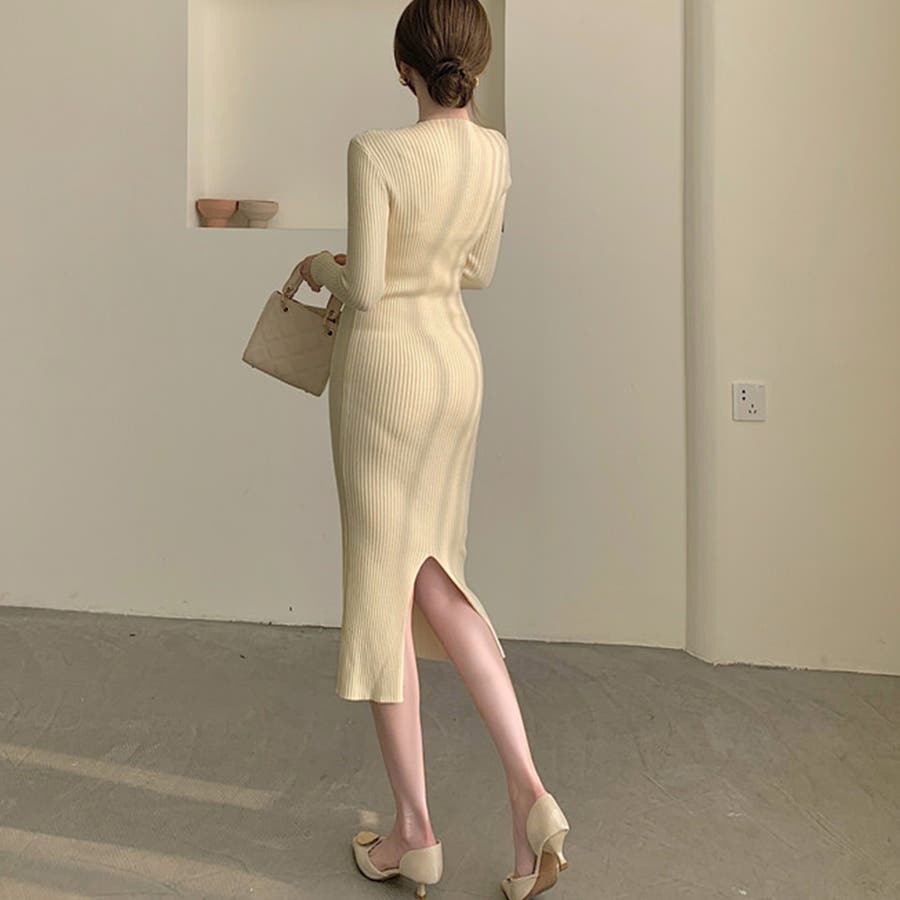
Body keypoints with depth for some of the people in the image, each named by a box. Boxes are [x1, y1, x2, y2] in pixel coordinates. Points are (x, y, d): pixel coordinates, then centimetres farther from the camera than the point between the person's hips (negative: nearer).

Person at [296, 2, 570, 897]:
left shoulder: (376, 153, -17)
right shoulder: (495, 152, 3)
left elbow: (363, 289, -15)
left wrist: (320, 265, 5)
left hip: (384, 365, -6)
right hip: (456, 359, 7)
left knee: (381, 583, 4)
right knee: (432, 573, 16)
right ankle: (526, 787, 5)